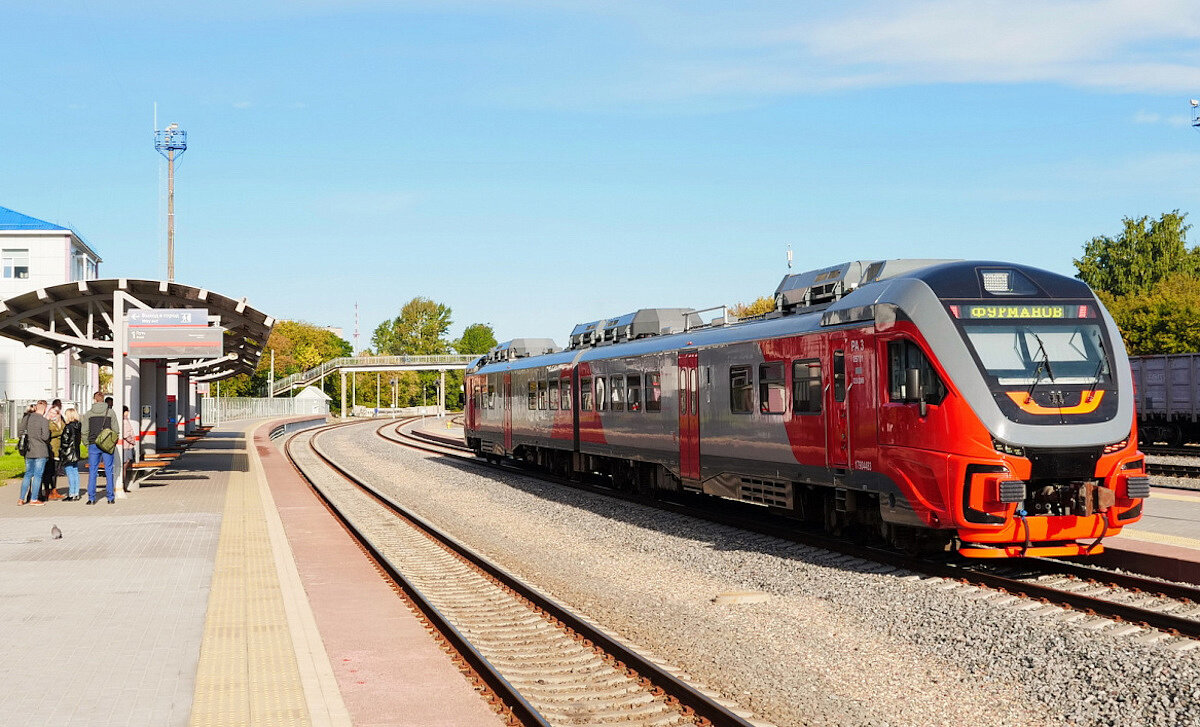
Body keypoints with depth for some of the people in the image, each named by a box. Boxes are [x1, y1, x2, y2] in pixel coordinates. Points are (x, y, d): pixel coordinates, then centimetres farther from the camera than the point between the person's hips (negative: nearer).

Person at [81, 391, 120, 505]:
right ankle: (111, 498, 6)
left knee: (92, 472, 5)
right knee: (109, 471, 5)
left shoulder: (88, 413, 2)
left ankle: (91, 498, 3)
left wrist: (87, 444, 11)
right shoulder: (110, 412, 0)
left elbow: (84, 431, 0)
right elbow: (116, 429, -2)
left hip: (93, 445, 0)